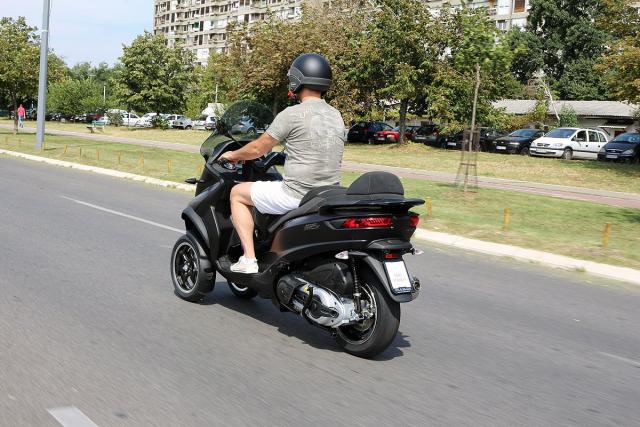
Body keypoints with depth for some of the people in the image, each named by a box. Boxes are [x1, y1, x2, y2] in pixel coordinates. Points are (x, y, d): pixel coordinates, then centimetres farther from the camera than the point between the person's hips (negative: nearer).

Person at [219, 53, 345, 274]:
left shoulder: (292, 114, -11)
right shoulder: (336, 116, 9)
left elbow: (258, 149, -3)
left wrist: (233, 155, 17)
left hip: (296, 195, -7)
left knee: (238, 193, 12)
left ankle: (249, 259, 3)